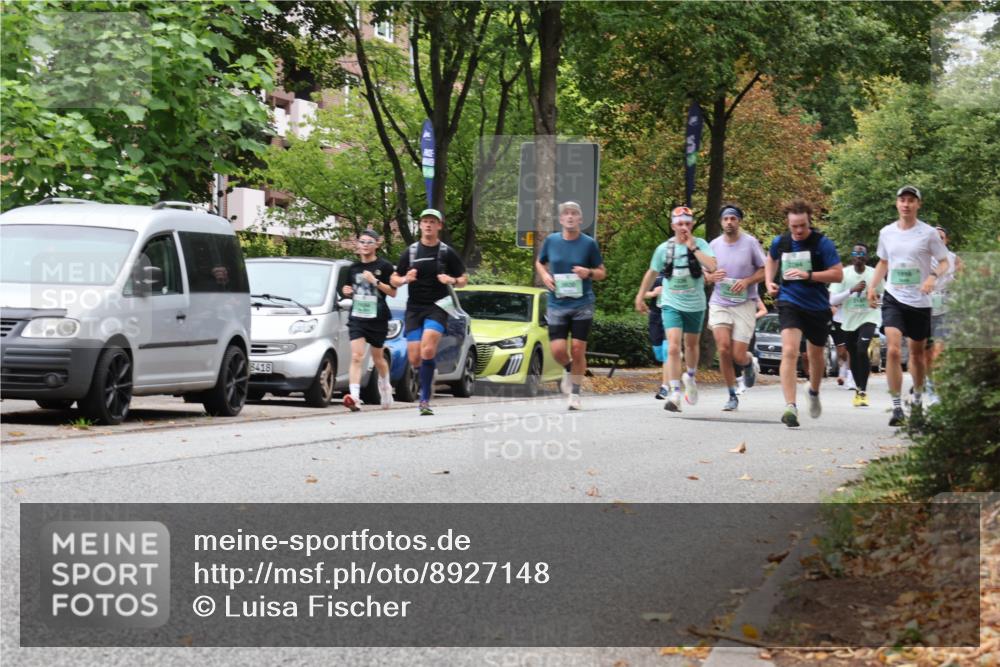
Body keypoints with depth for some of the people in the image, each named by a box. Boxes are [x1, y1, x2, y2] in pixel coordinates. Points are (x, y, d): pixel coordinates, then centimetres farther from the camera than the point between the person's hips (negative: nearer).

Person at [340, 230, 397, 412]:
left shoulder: (384, 267, -2)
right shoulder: (353, 268, 12)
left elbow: (393, 292, -5)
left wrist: (375, 281, -16)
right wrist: (347, 292, 0)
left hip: (378, 318, -2)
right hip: (357, 317, 2)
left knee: (378, 358, 13)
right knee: (356, 357, -14)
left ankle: (385, 387, 41)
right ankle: (354, 397, -25)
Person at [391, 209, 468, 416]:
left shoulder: (447, 253, 4)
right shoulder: (410, 252, 9)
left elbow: (464, 280, 10)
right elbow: (394, 279, 13)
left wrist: (452, 280, -13)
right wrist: (404, 279, -9)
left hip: (437, 306, -3)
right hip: (414, 308, 3)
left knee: (428, 350, -23)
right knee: (414, 358, -2)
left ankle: (425, 399, -20)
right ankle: (428, 379, 30)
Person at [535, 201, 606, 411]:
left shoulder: (589, 244, -1)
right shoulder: (551, 241, 4)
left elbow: (602, 273, 7)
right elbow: (539, 263, 20)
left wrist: (589, 272, -14)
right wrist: (544, 275, -1)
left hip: (582, 304, -1)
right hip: (557, 305, 1)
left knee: (578, 350, -3)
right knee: (558, 350, -7)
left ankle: (575, 393, 13)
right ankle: (568, 370, 28)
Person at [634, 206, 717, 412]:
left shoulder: (700, 244, -6)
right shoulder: (664, 249, -2)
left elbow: (712, 267, -24)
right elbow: (651, 273, 13)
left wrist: (692, 247, -22)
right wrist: (640, 297, 18)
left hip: (695, 305, 1)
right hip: (672, 304, -1)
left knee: (691, 345, 20)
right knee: (673, 348, -17)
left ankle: (690, 378, 49)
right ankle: (675, 394, -18)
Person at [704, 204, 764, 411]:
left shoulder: (750, 243, -3)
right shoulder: (714, 245, 5)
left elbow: (764, 270, 2)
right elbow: (705, 274, 15)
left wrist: (747, 281, -16)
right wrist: (712, 276, -9)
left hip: (744, 303, -2)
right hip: (719, 303, 2)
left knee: (739, 355, -8)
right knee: (723, 348, -13)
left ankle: (750, 363, 32)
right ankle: (732, 395, 2)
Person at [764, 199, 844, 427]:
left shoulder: (822, 244, -9)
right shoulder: (780, 242, 1)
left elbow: (838, 274, -12)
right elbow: (771, 260, 24)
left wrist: (808, 275, -23)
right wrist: (770, 282, 7)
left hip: (818, 307, 0)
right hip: (790, 304, 0)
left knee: (816, 356, 19)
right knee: (789, 352, -21)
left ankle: (814, 393, 49)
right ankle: (790, 407, -26)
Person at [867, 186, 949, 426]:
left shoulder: (928, 233, -4)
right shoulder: (886, 232, 5)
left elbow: (944, 262, 0)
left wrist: (933, 276, -21)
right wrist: (872, 286, 5)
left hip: (919, 302, -1)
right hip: (893, 299, 1)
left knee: (917, 353, 13)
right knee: (893, 351, -17)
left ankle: (917, 400, 37)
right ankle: (896, 407, -16)